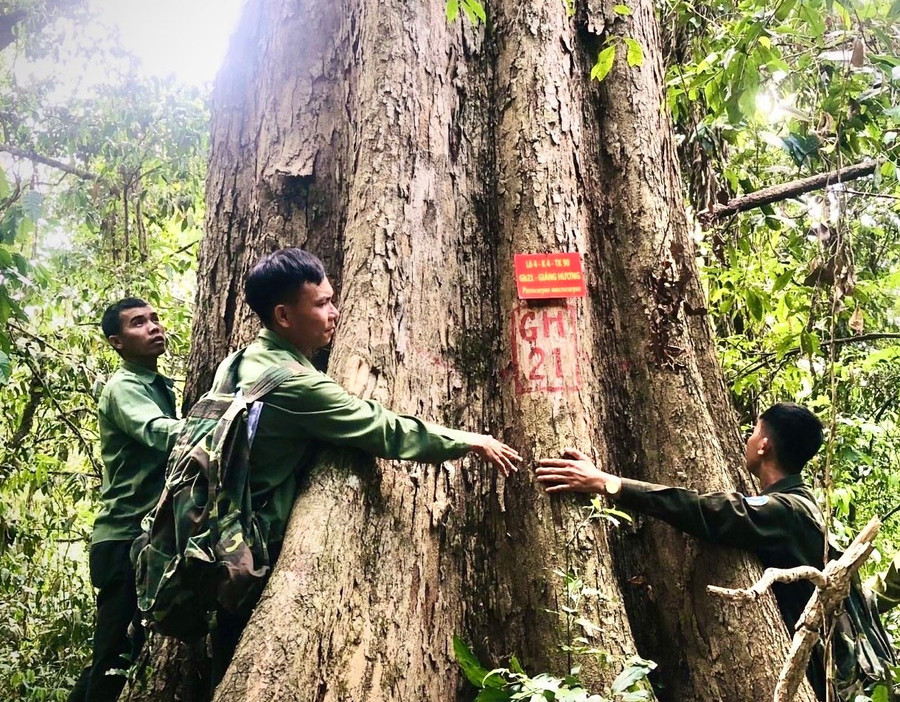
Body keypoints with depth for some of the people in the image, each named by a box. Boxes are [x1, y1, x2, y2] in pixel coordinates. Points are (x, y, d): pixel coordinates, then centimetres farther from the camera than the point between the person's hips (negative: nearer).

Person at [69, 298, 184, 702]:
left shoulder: (160, 387, 18)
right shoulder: (125, 387, -10)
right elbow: (161, 433, -30)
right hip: (125, 539, -9)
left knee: (115, 659, 15)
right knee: (115, 661, -6)